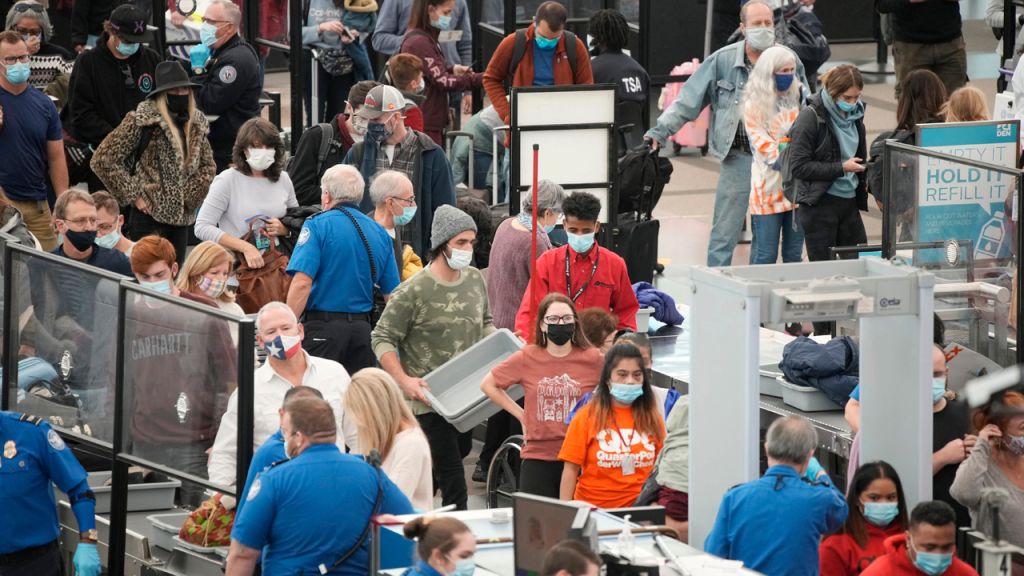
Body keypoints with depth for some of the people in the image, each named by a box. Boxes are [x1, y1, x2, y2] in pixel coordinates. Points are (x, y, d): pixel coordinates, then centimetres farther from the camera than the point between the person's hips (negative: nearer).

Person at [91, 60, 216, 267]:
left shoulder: (196, 124, 10)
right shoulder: (142, 121, -9)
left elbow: (208, 166, 21)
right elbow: (103, 160, -10)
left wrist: (192, 196, 3)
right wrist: (133, 196, -10)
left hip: (182, 217, 6)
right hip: (150, 217, -6)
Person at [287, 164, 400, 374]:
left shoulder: (318, 225, -5)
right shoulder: (380, 233, 10)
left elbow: (302, 283, -15)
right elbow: (392, 294, 11)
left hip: (322, 327, -5)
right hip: (363, 329, 5)